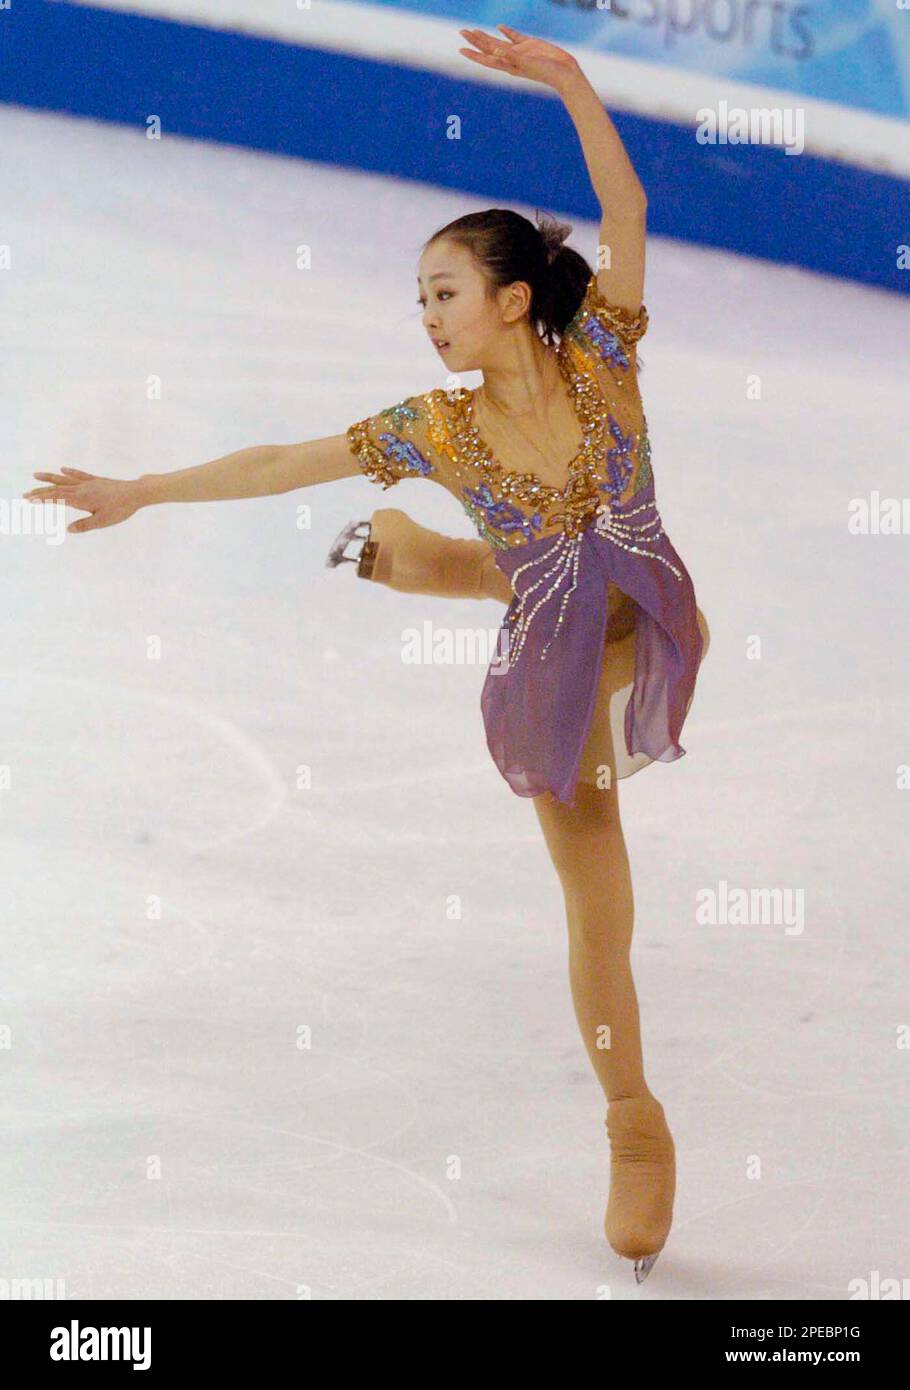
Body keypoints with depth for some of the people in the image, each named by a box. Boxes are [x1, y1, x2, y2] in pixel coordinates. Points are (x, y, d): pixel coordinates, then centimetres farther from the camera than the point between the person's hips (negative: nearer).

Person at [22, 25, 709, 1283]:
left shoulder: (599, 360, -17)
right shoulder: (436, 428, -15)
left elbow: (625, 209, -27)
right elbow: (280, 464, -10)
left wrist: (569, 81, -39)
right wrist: (142, 492, -9)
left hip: (648, 633, 3)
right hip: (556, 673, -3)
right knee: (596, 907, 6)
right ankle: (634, 1127, 27)